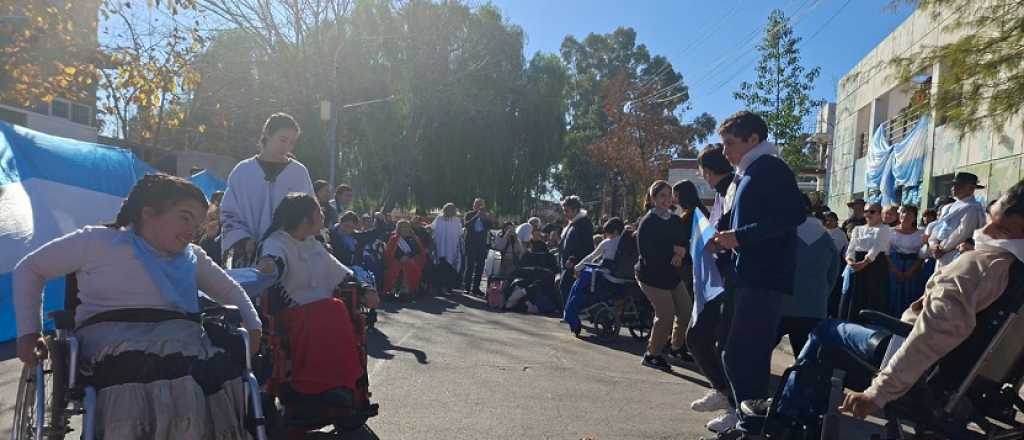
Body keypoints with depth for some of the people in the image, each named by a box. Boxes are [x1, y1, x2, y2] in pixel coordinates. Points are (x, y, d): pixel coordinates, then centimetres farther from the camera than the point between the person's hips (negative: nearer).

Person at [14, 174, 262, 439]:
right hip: (114, 341, -3)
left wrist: (253, 325, 12)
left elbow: (231, 290, 31)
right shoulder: (98, 241, 10)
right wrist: (29, 331, 9)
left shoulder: (192, 257, 22)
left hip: (181, 340, 4)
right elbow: (30, 269, 19)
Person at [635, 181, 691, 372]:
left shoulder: (676, 220, 8)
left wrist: (680, 253, -17)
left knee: (687, 310, 8)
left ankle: (677, 345, 33)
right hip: (652, 275, -7)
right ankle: (651, 355, 8)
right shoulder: (648, 222, -12)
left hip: (673, 274, 7)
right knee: (666, 315, -10)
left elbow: (687, 242, 5)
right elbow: (647, 251, -19)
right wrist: (674, 251, -13)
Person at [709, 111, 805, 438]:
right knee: (748, 355, 14)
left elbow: (794, 215, -20)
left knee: (741, 355, -9)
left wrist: (739, 236, -19)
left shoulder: (771, 169, -7)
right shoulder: (744, 177, 21)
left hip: (763, 279, -10)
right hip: (746, 277, 10)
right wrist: (722, 238, 7)